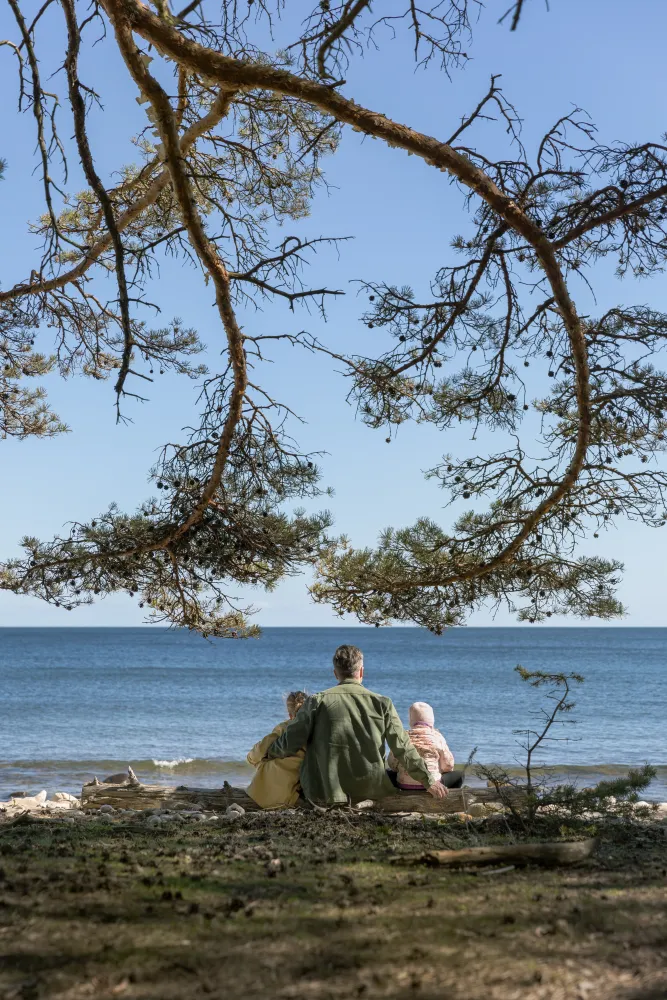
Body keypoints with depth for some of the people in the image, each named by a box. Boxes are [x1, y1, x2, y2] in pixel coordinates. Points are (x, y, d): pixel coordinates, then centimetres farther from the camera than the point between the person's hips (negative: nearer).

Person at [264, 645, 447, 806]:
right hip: (370, 793, 1)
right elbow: (403, 749, 1)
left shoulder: (318, 701, -4)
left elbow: (290, 742, -1)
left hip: (326, 795, -1)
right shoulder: (382, 704, -1)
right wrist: (429, 781, 11)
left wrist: (269, 754, 20)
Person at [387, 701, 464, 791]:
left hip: (405, 786, 2)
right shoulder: (437, 737, -4)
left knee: (389, 773, 33)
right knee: (459, 774, 23)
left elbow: (392, 764, 6)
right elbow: (448, 766, 2)